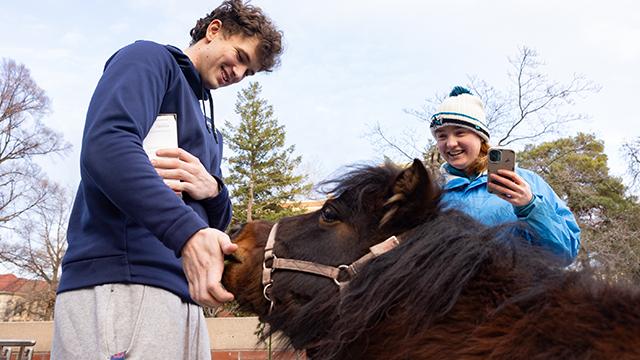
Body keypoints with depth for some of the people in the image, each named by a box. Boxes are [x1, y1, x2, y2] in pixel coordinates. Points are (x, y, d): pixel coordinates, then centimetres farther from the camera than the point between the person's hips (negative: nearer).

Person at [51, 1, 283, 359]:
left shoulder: (211, 132, 26)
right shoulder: (149, 58, 4)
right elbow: (106, 144, -17)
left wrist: (213, 191, -1)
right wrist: (188, 231, -29)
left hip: (186, 296, 8)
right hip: (121, 284, -8)